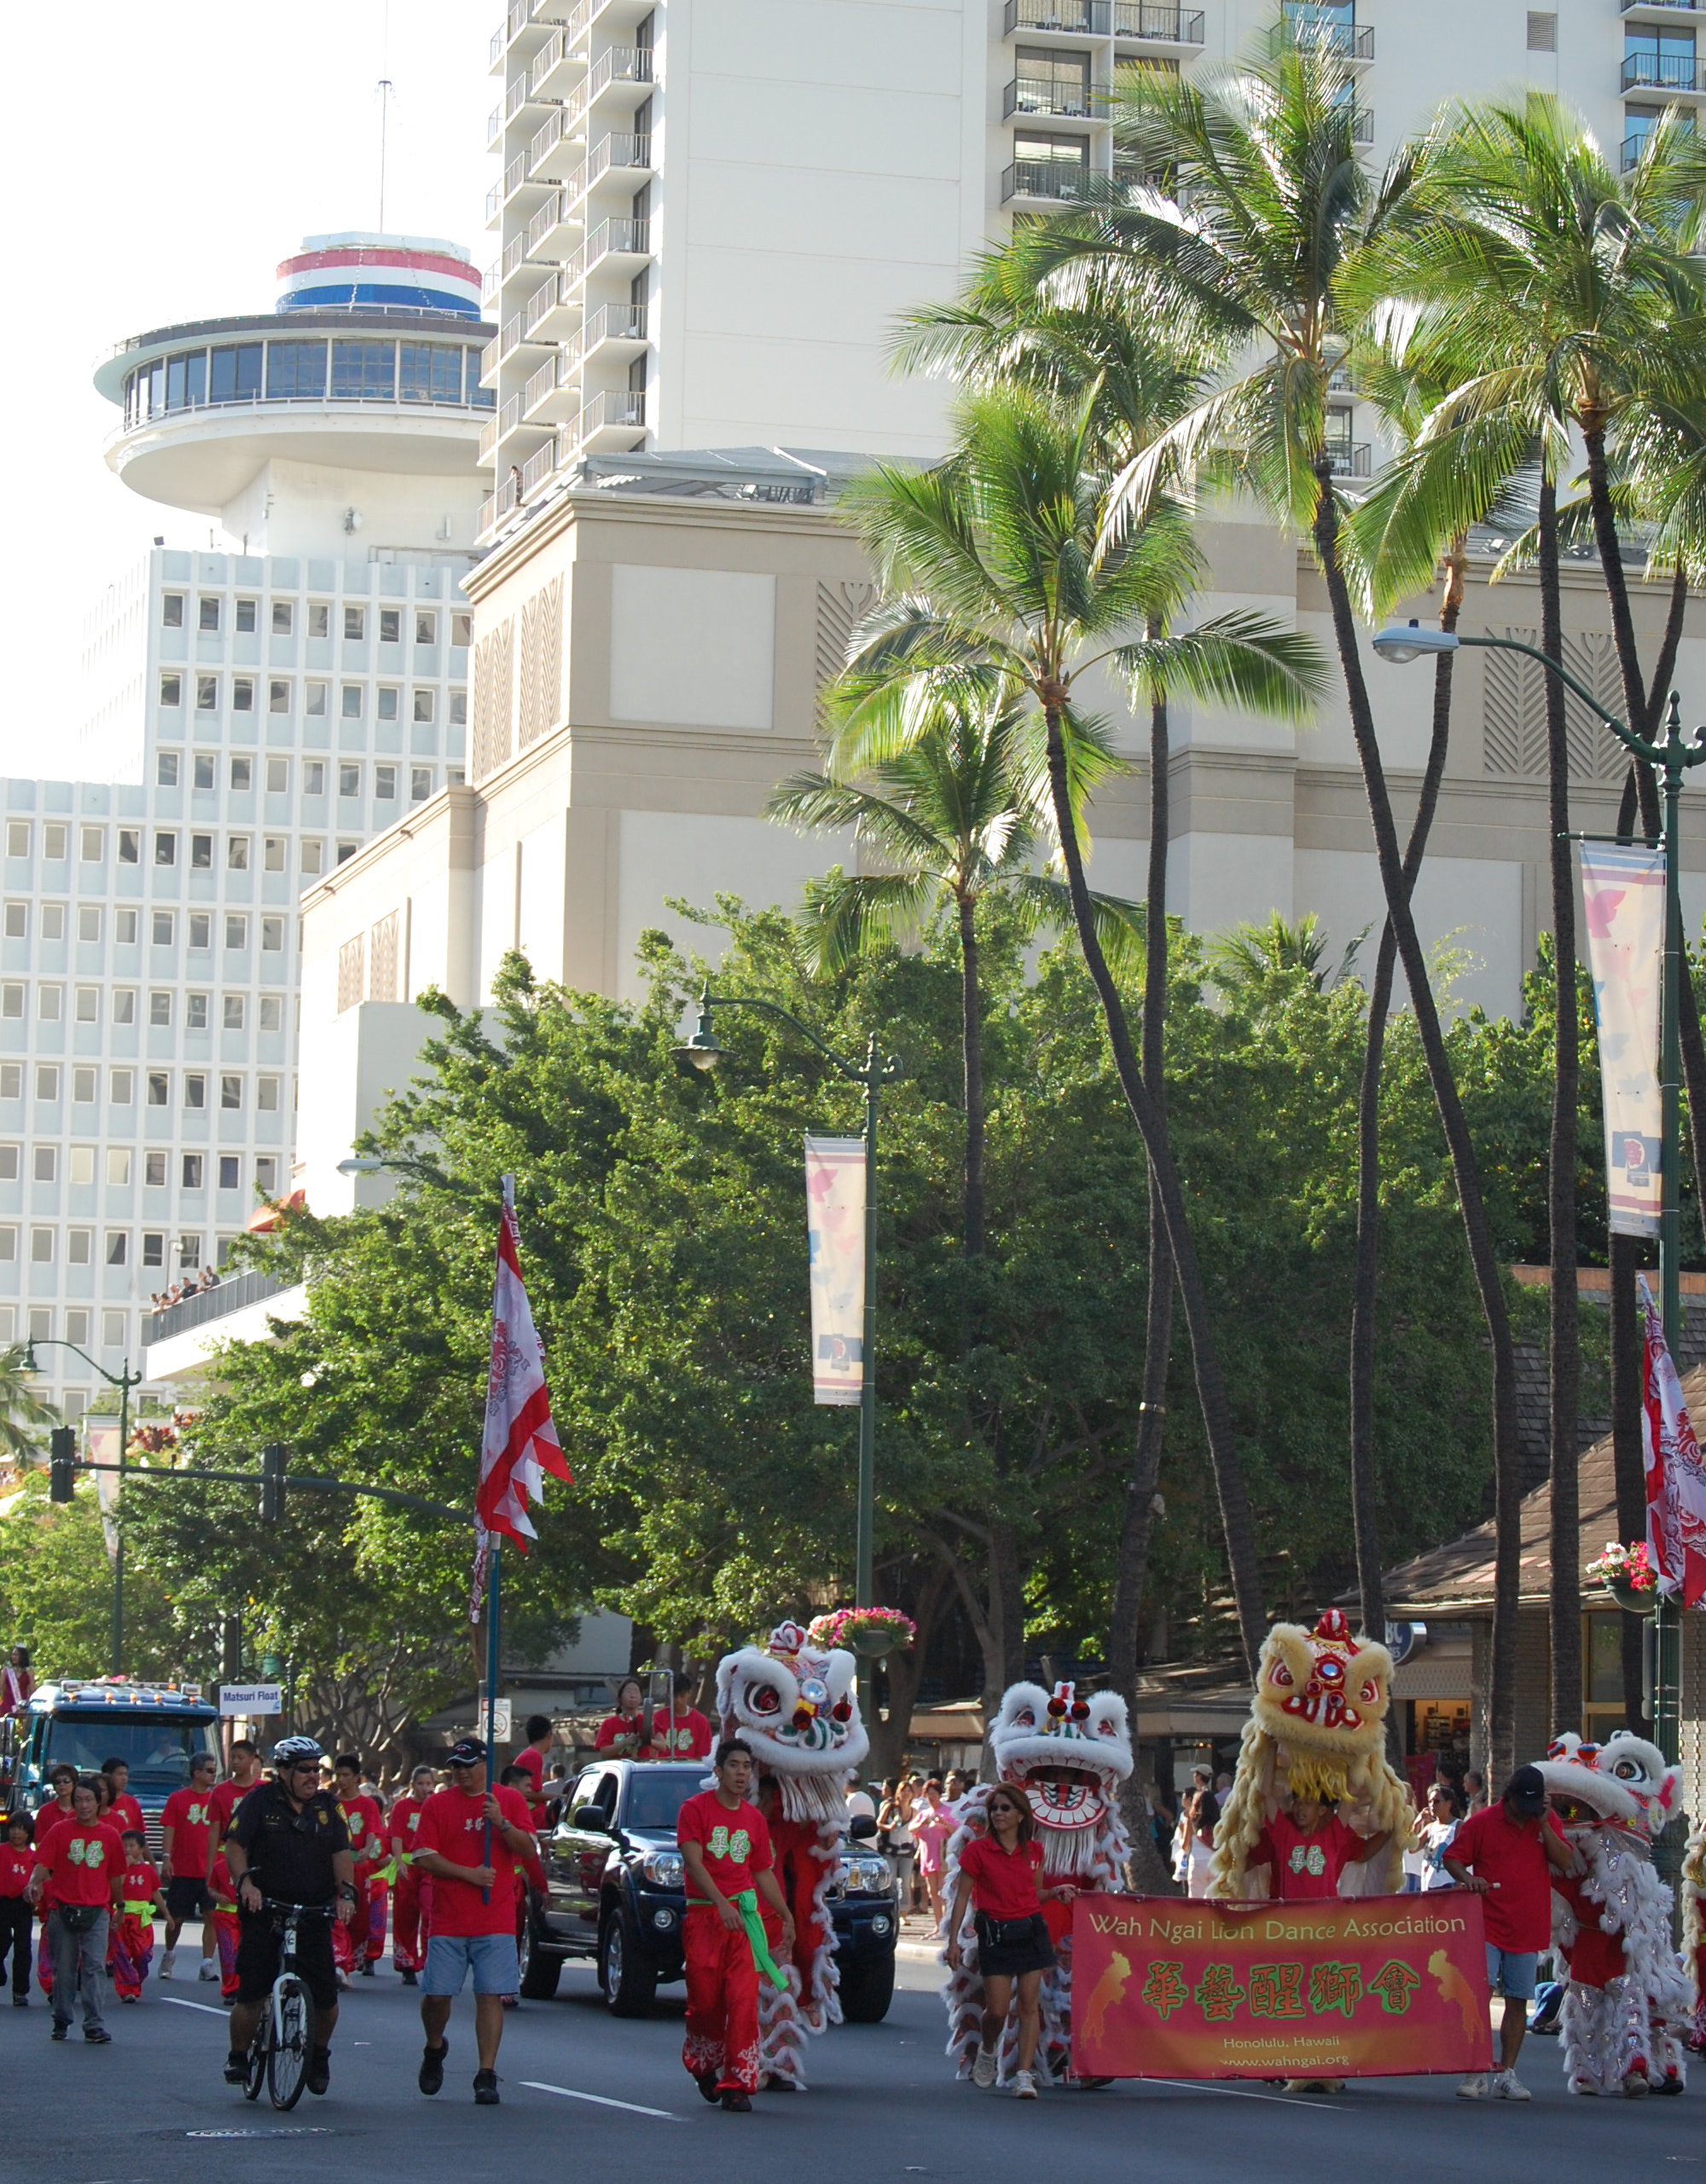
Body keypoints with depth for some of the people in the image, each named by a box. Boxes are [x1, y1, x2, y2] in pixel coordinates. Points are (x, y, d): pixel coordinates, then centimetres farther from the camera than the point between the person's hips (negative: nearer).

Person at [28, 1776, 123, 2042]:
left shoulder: (110, 1835, 6)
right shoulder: (61, 1831, 3)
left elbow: (116, 1876, 14)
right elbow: (43, 1863, -4)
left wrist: (118, 1906, 21)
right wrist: (34, 1883, -24)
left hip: (97, 1910, 0)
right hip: (63, 1908, 0)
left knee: (95, 1967, -9)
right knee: (64, 1968, 7)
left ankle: (94, 2026, -10)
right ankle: (61, 2022, 20)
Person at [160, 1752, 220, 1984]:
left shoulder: (216, 1799, 7)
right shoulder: (178, 1799, 3)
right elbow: (168, 1830, 0)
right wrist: (166, 1857, -12)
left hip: (209, 1871, 1)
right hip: (182, 1870, -1)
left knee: (211, 1917, -6)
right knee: (176, 1918, 7)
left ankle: (207, 1963, -3)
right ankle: (169, 1954, 30)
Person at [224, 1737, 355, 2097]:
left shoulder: (326, 1806, 8)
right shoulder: (260, 1802, 0)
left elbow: (341, 1853, 4)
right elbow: (235, 1847, -4)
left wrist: (347, 1892, -12)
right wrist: (245, 1882, -21)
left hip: (314, 1913, 2)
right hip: (264, 1911, -2)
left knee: (326, 1996, -3)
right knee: (251, 1993, -7)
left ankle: (320, 2053, 23)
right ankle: (238, 2057, 11)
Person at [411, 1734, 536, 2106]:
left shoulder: (510, 1800, 7)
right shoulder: (438, 1804, 5)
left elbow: (529, 1850, 1)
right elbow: (424, 1857, -2)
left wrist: (502, 1823, -16)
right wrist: (469, 1874, -12)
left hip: (496, 1922, -1)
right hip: (447, 1921, 1)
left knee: (490, 1996, -5)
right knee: (436, 1995, 2)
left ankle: (486, 2075, -2)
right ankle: (435, 2048, 31)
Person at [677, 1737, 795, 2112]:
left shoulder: (754, 1818, 12)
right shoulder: (696, 1809, -1)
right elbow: (693, 1862, -11)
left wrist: (787, 1917, 23)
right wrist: (722, 1905, -23)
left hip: (744, 1914, 3)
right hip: (703, 1913, -3)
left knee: (744, 2000, -8)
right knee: (705, 2000, 3)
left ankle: (737, 2083, -7)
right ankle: (703, 2065, 30)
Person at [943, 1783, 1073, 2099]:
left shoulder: (1034, 1851, 7)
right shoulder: (978, 1850, -4)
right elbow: (961, 1896, -3)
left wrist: (1055, 1892, 0)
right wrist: (953, 1940, -8)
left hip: (1031, 1931, 3)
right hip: (995, 1934, -3)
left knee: (1030, 2004, -5)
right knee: (997, 2010, -4)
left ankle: (1024, 2075, -4)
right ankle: (988, 2050, 29)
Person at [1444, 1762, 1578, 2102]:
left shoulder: (1547, 1822, 8)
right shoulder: (1482, 1822, 0)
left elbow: (1566, 1863, -2)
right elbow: (1452, 1858, 3)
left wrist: (1543, 1825, -10)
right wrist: (1467, 1878, -17)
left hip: (1528, 1929, 3)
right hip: (1487, 1924, -3)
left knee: (1518, 2001, 5)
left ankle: (1507, 2074, 12)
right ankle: (1476, 2073, -11)